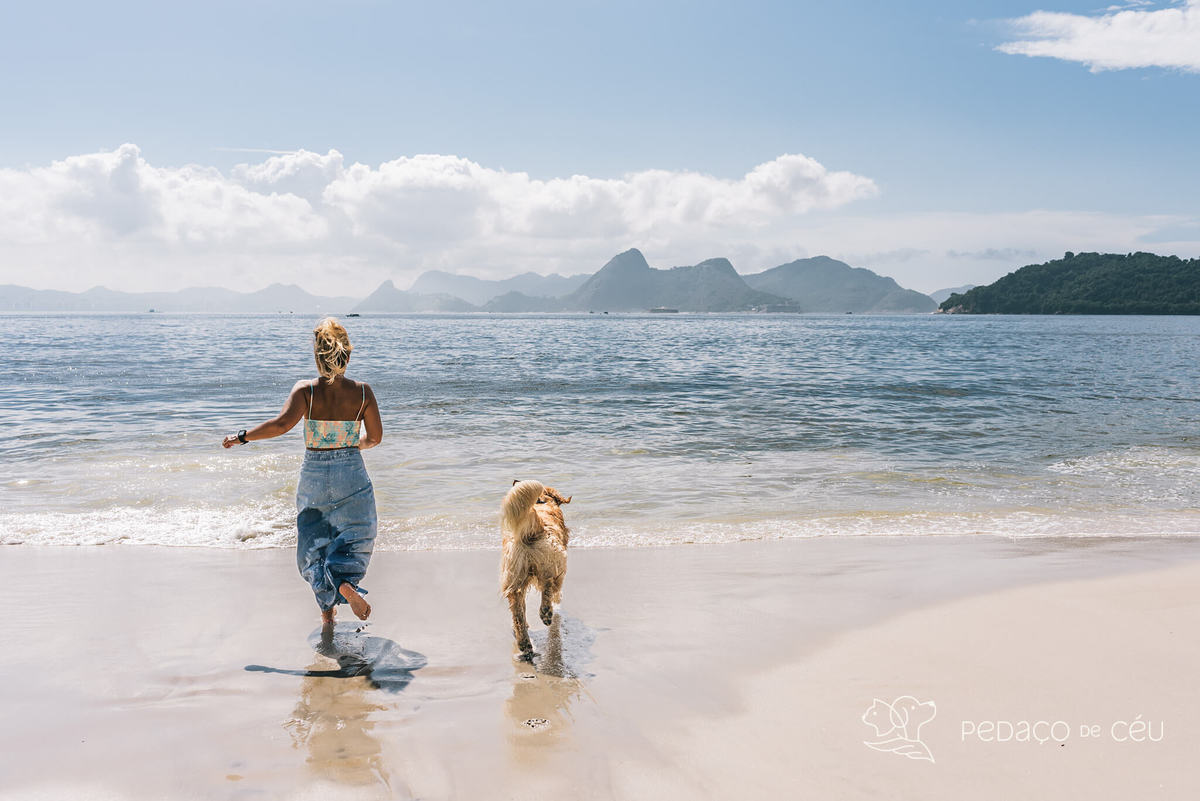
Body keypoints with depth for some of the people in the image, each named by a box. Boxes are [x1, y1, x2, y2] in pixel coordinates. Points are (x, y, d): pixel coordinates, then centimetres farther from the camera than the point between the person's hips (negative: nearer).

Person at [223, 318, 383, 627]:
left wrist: (242, 436, -18)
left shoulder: (305, 390, -13)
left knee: (315, 542, 16)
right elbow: (376, 437, -1)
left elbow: (283, 423, -28)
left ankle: (327, 608, 20)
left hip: (314, 476, 0)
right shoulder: (362, 391, -8)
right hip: (352, 474, 0)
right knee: (356, 533, 14)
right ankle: (346, 581, -15)